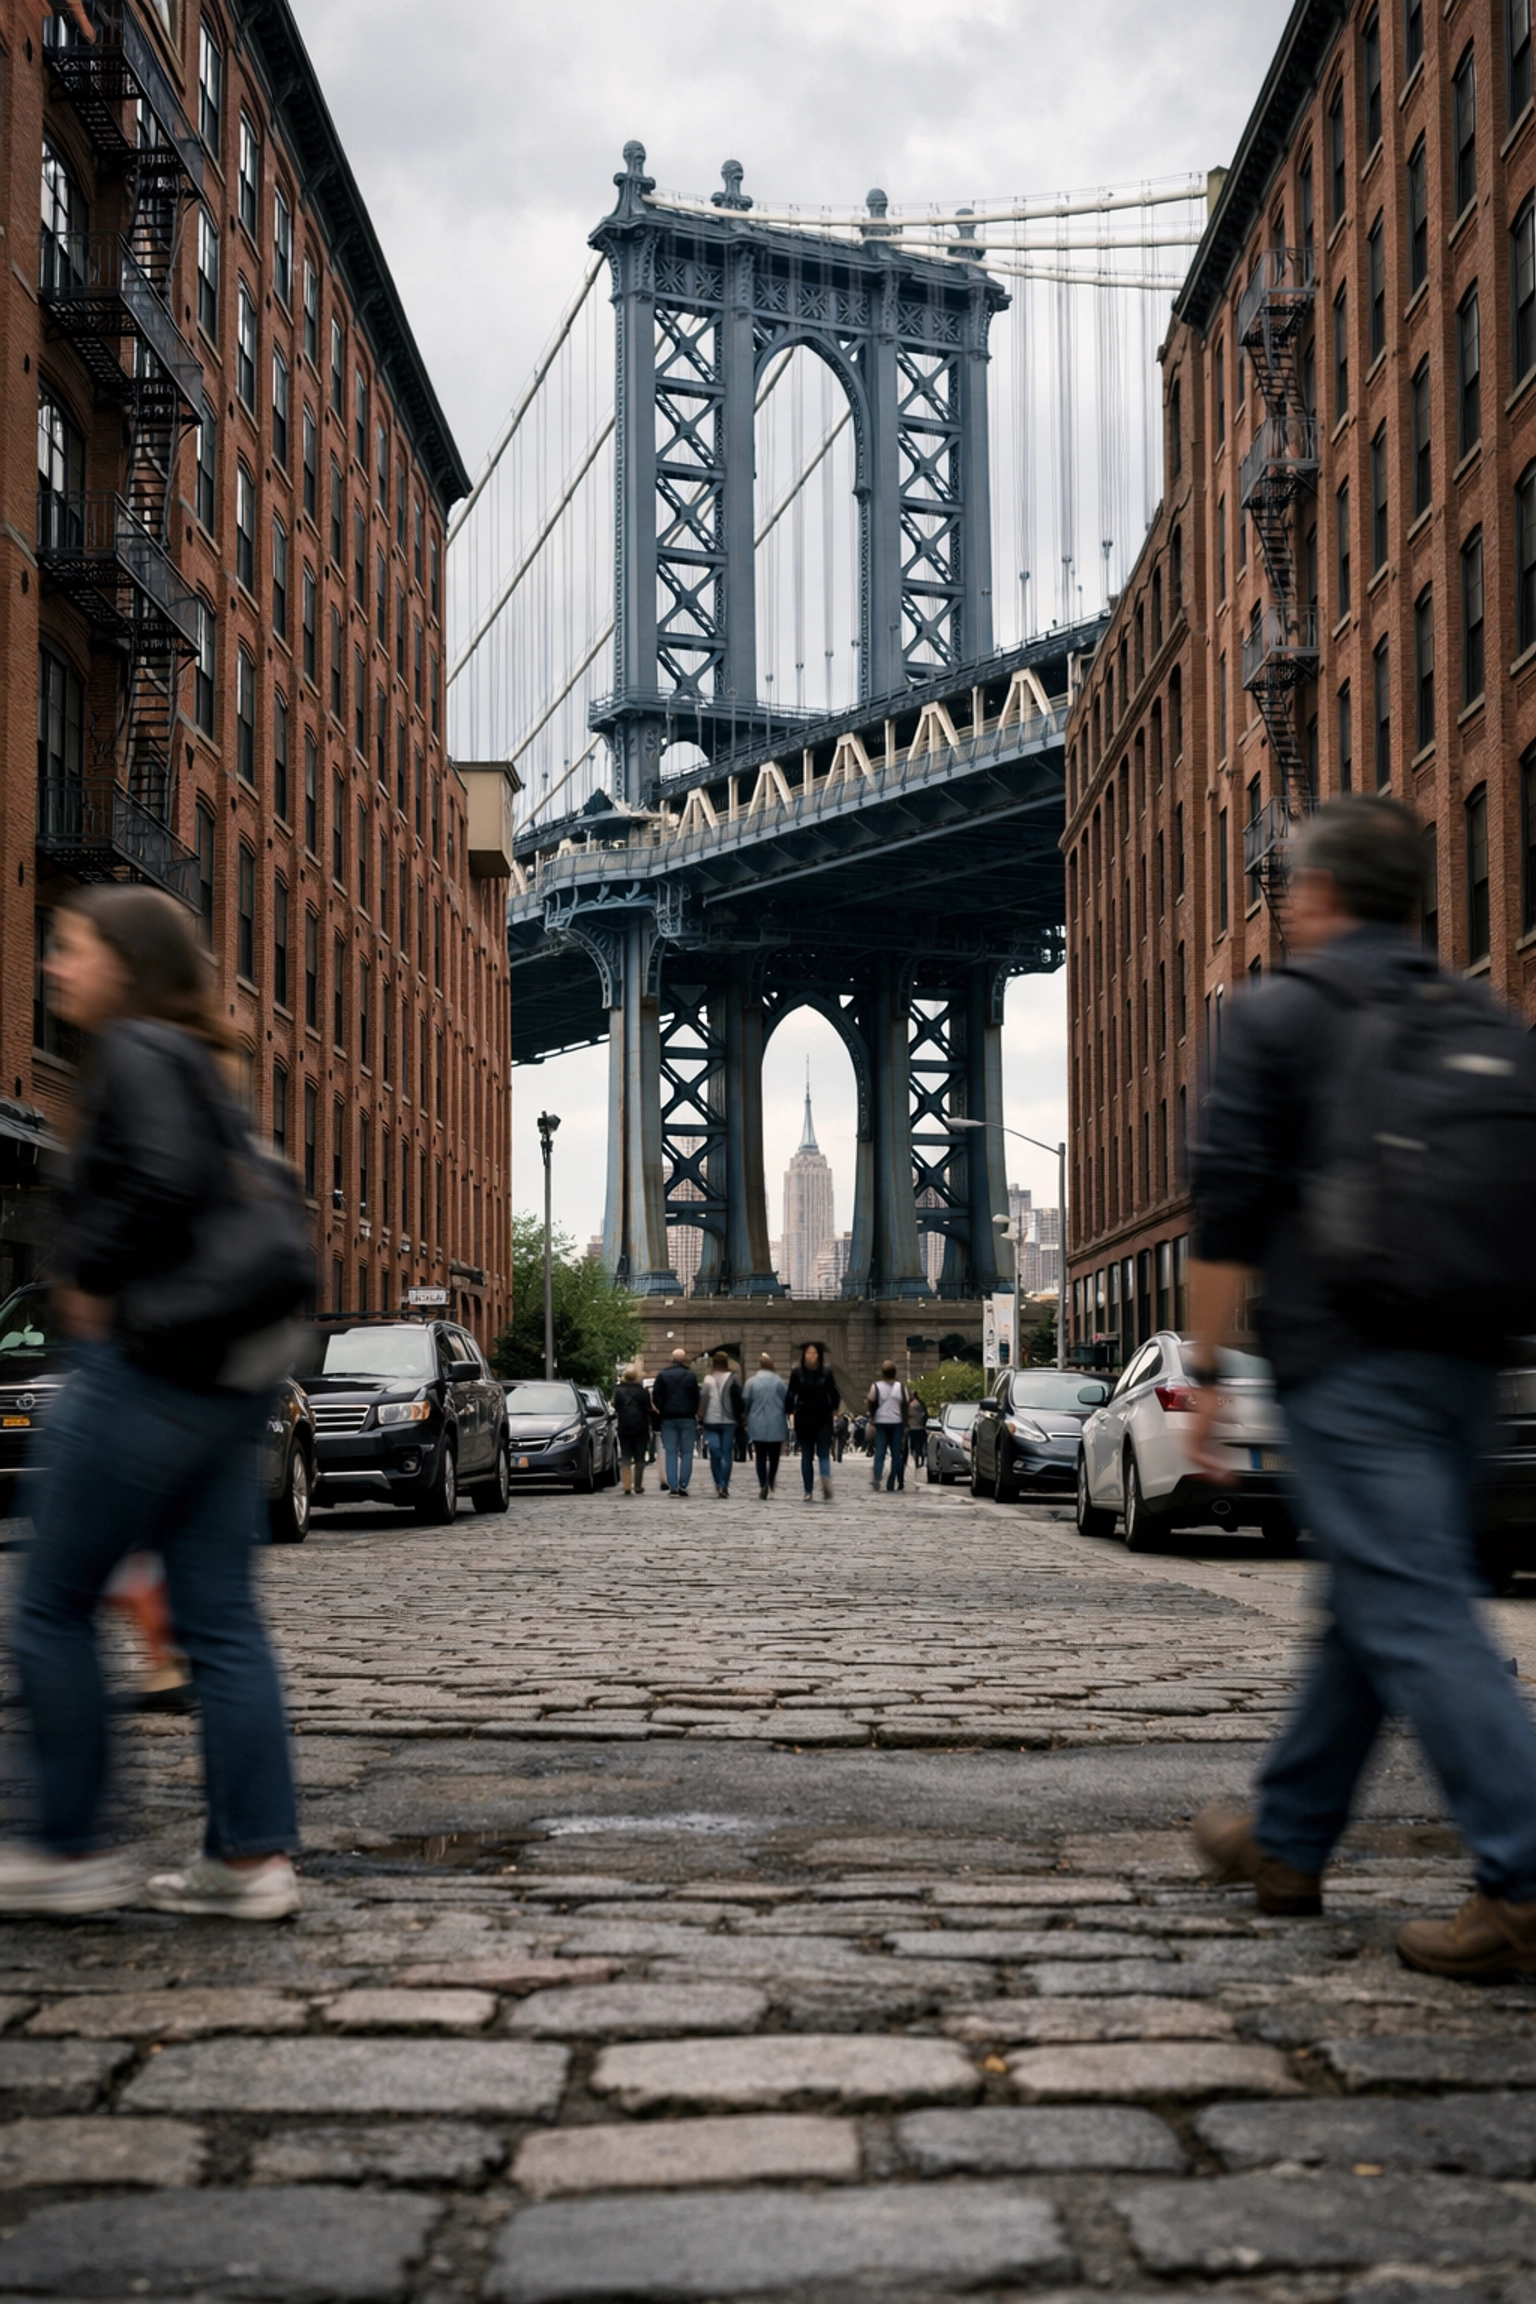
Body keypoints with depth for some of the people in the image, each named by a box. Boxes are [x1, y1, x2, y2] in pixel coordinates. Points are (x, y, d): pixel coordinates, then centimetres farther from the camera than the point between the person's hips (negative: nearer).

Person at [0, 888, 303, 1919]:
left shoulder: (136, 1052, -9)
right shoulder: (200, 1068, 18)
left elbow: (167, 1179, -25)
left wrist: (92, 1274, -12)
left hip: (146, 1366, -9)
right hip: (231, 1378, 9)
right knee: (222, 1618, 8)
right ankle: (255, 1855, 9)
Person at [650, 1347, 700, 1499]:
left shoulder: (663, 1375, 0)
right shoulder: (691, 1376, -2)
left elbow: (655, 1397, 0)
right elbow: (697, 1397, 0)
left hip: (668, 1418, 1)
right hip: (687, 1418, -1)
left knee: (670, 1453, 3)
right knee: (686, 1452, 3)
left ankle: (672, 1486, -3)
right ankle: (683, 1485, -6)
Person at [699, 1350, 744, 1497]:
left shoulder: (708, 1379, 1)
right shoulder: (733, 1378, -2)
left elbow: (702, 1400, -2)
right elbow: (739, 1399, -4)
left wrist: (701, 1421, 3)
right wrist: (740, 1418, 5)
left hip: (711, 1421, 1)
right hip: (728, 1421, -1)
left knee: (714, 1453, 4)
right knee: (727, 1453, 1)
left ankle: (718, 1484, -1)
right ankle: (724, 1485, -5)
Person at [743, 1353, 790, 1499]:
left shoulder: (752, 1382, -3)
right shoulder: (779, 1382, -4)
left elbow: (745, 1402, 0)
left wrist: (747, 1418, 16)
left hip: (758, 1425, 0)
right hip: (776, 1426, 0)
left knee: (760, 1457, 4)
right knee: (774, 1457, 9)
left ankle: (762, 1485, -11)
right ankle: (771, 1484, 0)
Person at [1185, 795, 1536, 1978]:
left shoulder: (1278, 1014, -3)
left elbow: (1231, 1206, -8)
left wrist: (1205, 1367, -3)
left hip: (1348, 1363, -7)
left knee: (1416, 1615, -9)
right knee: (1371, 1603, 15)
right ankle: (1286, 1842, 29)